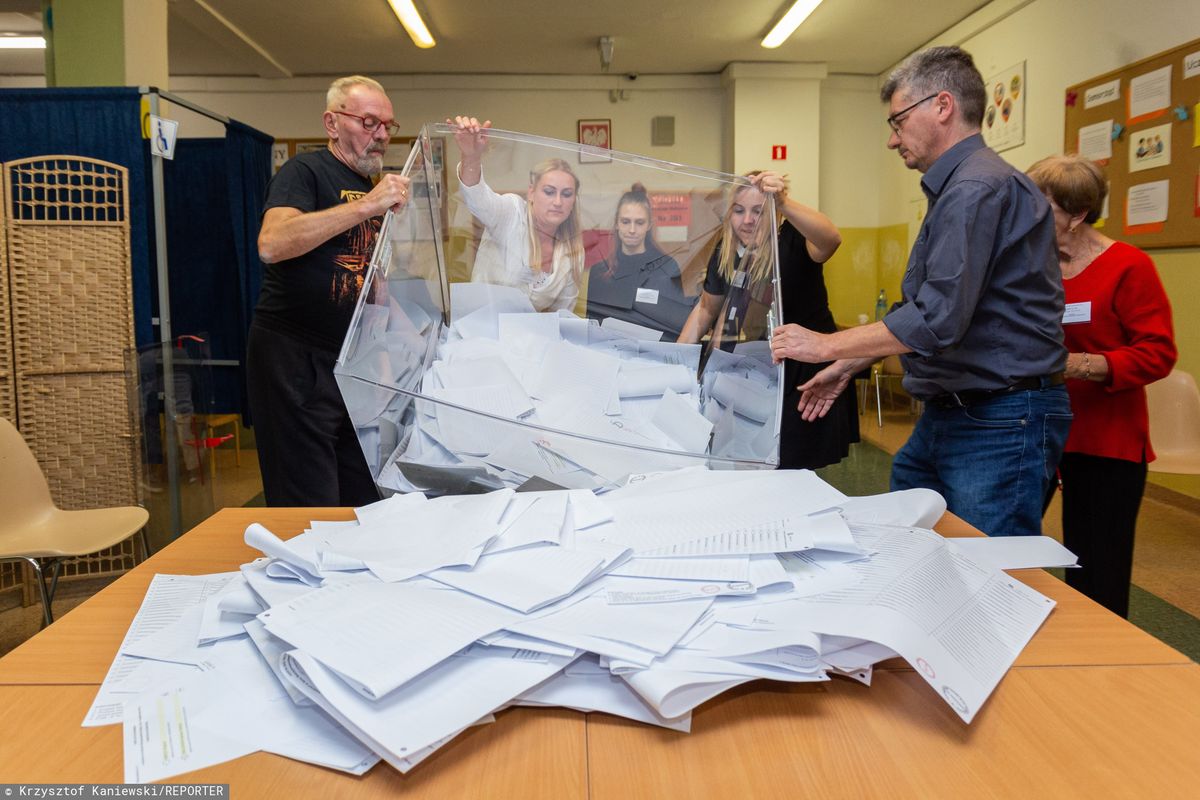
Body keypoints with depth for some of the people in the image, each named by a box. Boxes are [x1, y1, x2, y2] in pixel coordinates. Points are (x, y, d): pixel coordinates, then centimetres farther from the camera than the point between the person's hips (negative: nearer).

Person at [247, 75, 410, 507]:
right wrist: (367, 205, -28)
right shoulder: (305, 171, -6)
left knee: (365, 504, 12)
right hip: (295, 359, -7)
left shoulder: (376, 189, 18)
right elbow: (272, 244, -27)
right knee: (309, 508, -4)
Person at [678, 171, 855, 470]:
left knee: (793, 471, 1)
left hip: (806, 376, -4)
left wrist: (783, 204, -56)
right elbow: (706, 309, 15)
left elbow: (831, 239, -41)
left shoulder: (792, 241, -17)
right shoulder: (724, 254, -1)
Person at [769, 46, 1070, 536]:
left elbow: (937, 319, -25)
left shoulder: (978, 189, -17)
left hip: (1000, 422, -10)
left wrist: (827, 346, -15)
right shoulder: (955, 189, 17)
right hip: (946, 416, 10)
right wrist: (848, 366, 18)